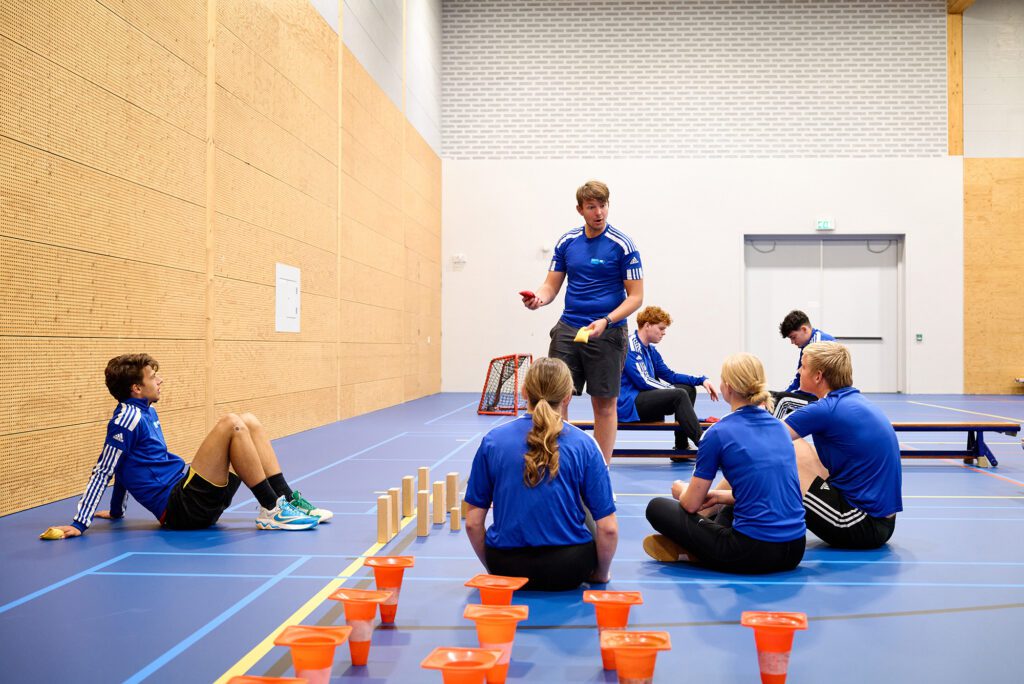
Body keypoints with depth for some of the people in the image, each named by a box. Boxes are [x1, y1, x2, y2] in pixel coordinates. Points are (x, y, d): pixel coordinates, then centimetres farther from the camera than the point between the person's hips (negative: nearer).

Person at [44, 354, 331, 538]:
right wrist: (80, 523, -12)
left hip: (195, 495, 10)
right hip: (180, 507, -10)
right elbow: (103, 471, -10)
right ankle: (271, 510, -21)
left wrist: (116, 511, 34)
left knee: (249, 422, 6)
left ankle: (287, 499, 0)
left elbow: (127, 465, 28)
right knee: (230, 423, -23)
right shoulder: (127, 418, -9)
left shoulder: (146, 412, 19)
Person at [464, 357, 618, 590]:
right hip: (568, 572, -2)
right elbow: (608, 529, -9)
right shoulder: (584, 444, -9)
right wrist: (601, 574, 10)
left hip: (507, 569, 3)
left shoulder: (492, 441, -5)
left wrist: (494, 569, 14)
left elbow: (472, 523, -3)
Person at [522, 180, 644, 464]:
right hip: (567, 329, 4)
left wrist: (606, 322, -21)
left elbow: (635, 296, -7)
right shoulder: (566, 242, 6)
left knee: (604, 404, 3)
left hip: (607, 334, -4)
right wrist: (539, 298, -15)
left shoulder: (623, 245, -8)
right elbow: (552, 285, 9)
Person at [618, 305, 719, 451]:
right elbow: (643, 381, -18)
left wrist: (701, 380, 6)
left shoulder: (650, 350, 18)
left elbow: (670, 376, 18)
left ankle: (682, 448, 1)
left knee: (689, 389, 7)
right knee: (679, 394, -23)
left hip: (642, 399, 10)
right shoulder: (630, 346, -11)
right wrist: (673, 389, -11)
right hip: (628, 405, -10)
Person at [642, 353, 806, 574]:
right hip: (795, 551, 7)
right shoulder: (779, 426, 10)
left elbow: (691, 504, -2)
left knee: (657, 507, 8)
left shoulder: (719, 433, -9)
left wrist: (681, 490, 20)